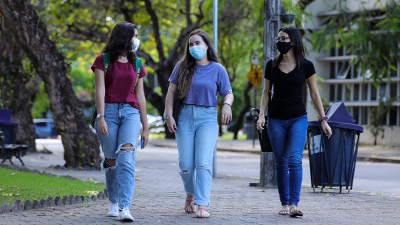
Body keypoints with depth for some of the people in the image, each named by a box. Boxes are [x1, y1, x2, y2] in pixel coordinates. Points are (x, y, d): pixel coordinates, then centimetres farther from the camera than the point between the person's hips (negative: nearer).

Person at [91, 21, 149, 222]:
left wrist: (145, 127, 14)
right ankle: (114, 202, 22)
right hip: (109, 111, -2)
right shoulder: (103, 60, 3)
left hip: (130, 113, 2)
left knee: (127, 159, -15)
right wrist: (101, 117, -15)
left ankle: (125, 208, -24)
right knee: (111, 160, 2)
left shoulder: (136, 64, 14)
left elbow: (140, 96, 15)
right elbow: (100, 90, -4)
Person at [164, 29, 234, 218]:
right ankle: (190, 194, 32)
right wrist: (169, 116, -3)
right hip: (185, 117, 2)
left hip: (207, 118, -2)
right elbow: (171, 92, 7)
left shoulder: (217, 69, 3)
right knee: (185, 165, 3)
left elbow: (228, 93, 6)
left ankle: (202, 205, -14)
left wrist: (227, 104, -17)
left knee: (203, 163, -13)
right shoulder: (182, 67, 7)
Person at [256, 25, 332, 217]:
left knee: (294, 159, -17)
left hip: (298, 119, -2)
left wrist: (323, 119, 4)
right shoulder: (272, 65, 5)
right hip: (276, 120, 2)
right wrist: (261, 115, -3)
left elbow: (314, 94, 6)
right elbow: (266, 93, 10)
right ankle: (284, 203, 11)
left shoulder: (306, 66, 0)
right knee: (281, 163, 4)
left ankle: (294, 204, -20)